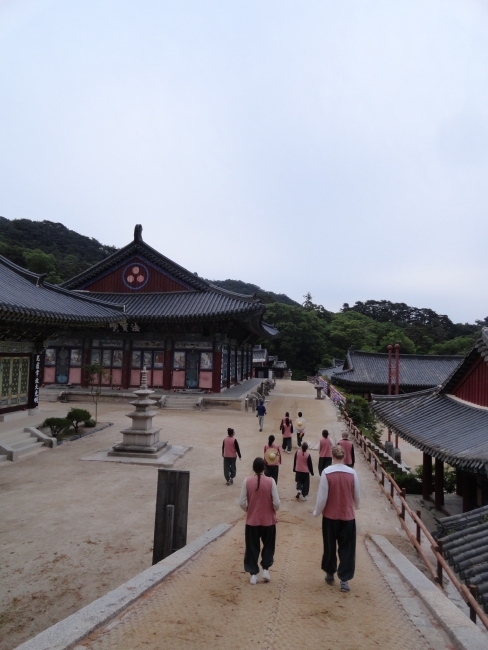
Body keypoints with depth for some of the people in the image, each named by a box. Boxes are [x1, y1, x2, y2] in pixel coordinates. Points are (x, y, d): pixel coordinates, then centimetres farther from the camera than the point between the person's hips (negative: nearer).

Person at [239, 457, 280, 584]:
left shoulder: (247, 481, -9)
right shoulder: (270, 481, -12)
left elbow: (242, 503, -7)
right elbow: (276, 503, -11)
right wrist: (273, 511, 9)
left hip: (252, 520, 1)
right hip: (268, 520, 0)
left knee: (252, 547, 13)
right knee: (268, 545, 21)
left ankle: (253, 574, 17)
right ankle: (265, 570, 17)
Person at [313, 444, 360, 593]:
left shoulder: (326, 472, -14)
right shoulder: (352, 472, -7)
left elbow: (322, 496, -11)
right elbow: (357, 495, 5)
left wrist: (317, 512, 5)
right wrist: (356, 506, 27)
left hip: (330, 516, -1)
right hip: (348, 516, 1)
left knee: (330, 546, 16)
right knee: (347, 548, 10)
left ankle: (330, 574, 31)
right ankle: (344, 580, 9)